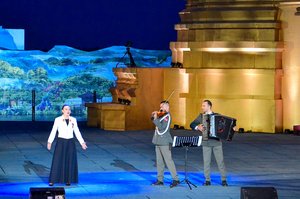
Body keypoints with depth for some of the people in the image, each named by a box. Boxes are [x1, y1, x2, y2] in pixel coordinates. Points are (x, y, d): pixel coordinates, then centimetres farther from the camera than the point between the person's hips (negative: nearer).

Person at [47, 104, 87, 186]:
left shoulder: (73, 120, 3)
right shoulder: (58, 120, -5)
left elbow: (77, 132, 8)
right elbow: (53, 131, -7)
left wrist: (82, 142, 3)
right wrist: (49, 142, -17)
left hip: (70, 143, 3)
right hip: (61, 142, -3)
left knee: (70, 162, 3)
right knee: (57, 161, -5)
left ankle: (68, 180, 13)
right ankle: (52, 180, -1)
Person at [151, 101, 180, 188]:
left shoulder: (167, 116, -12)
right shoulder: (161, 115, 12)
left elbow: (161, 127, -21)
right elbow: (152, 119, 23)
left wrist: (155, 118, -19)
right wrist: (153, 115, 5)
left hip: (164, 142, -9)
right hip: (158, 141, 9)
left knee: (168, 160, -10)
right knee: (159, 161, 10)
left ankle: (175, 179, -9)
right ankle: (160, 179, 14)